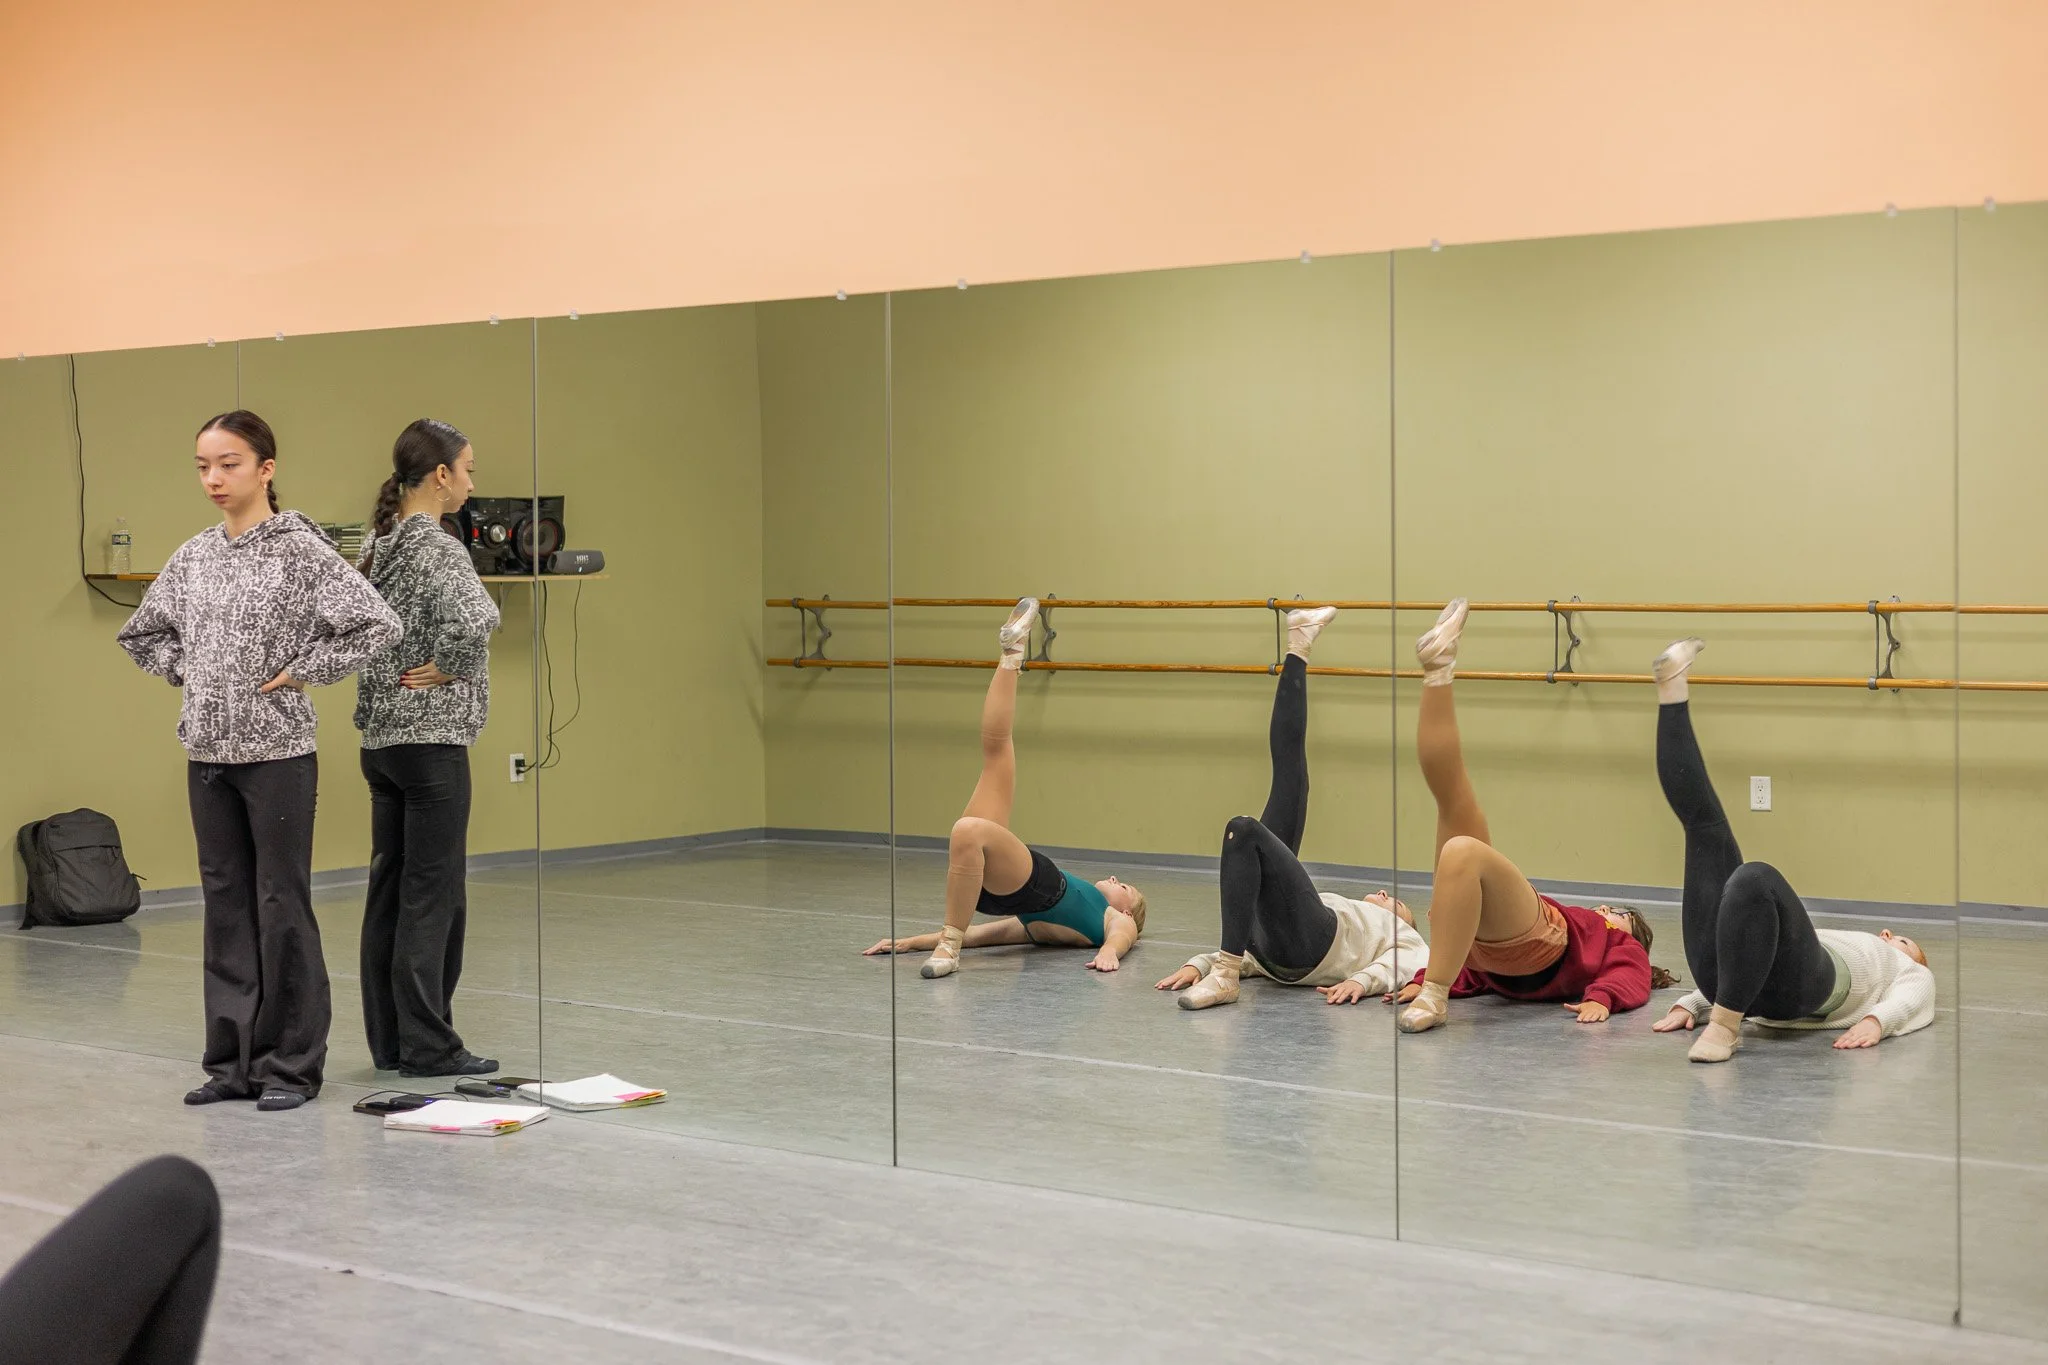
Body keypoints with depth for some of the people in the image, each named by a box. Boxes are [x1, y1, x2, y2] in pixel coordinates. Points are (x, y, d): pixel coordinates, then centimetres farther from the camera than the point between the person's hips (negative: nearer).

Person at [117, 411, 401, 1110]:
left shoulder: (300, 549, -9)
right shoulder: (192, 556, 9)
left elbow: (376, 623, -17)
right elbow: (141, 632, 24)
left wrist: (301, 672, -13)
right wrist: (182, 671, 8)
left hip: (277, 752, -6)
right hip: (208, 755, 6)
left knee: (282, 906, 0)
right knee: (226, 905, 10)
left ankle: (289, 1065, 9)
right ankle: (233, 1059, 18)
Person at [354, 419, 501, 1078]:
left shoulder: (380, 542, 11)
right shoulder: (437, 548, -16)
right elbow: (472, 622, -33)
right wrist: (445, 670, -16)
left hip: (380, 738, 9)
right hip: (430, 739, -9)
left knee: (389, 889, 10)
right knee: (433, 893, -3)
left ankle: (390, 1041, 16)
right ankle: (427, 1044, 1)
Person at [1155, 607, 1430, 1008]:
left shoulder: (1403, 934, 34)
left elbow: (1411, 966, 6)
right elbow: (1254, 956, 29)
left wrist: (1362, 979, -16)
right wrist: (1198, 963, 8)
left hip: (1307, 941, -4)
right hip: (1266, 943, 4)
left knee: (1245, 829, -28)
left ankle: (1225, 977, -40)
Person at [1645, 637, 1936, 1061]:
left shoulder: (1912, 973, 36)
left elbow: (1906, 1001, 7)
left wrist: (1875, 1020, -17)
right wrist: (1689, 1005, 10)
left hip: (1795, 981, -4)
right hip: (1726, 973, 4)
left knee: (1755, 877, -34)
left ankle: (1726, 1025, -42)